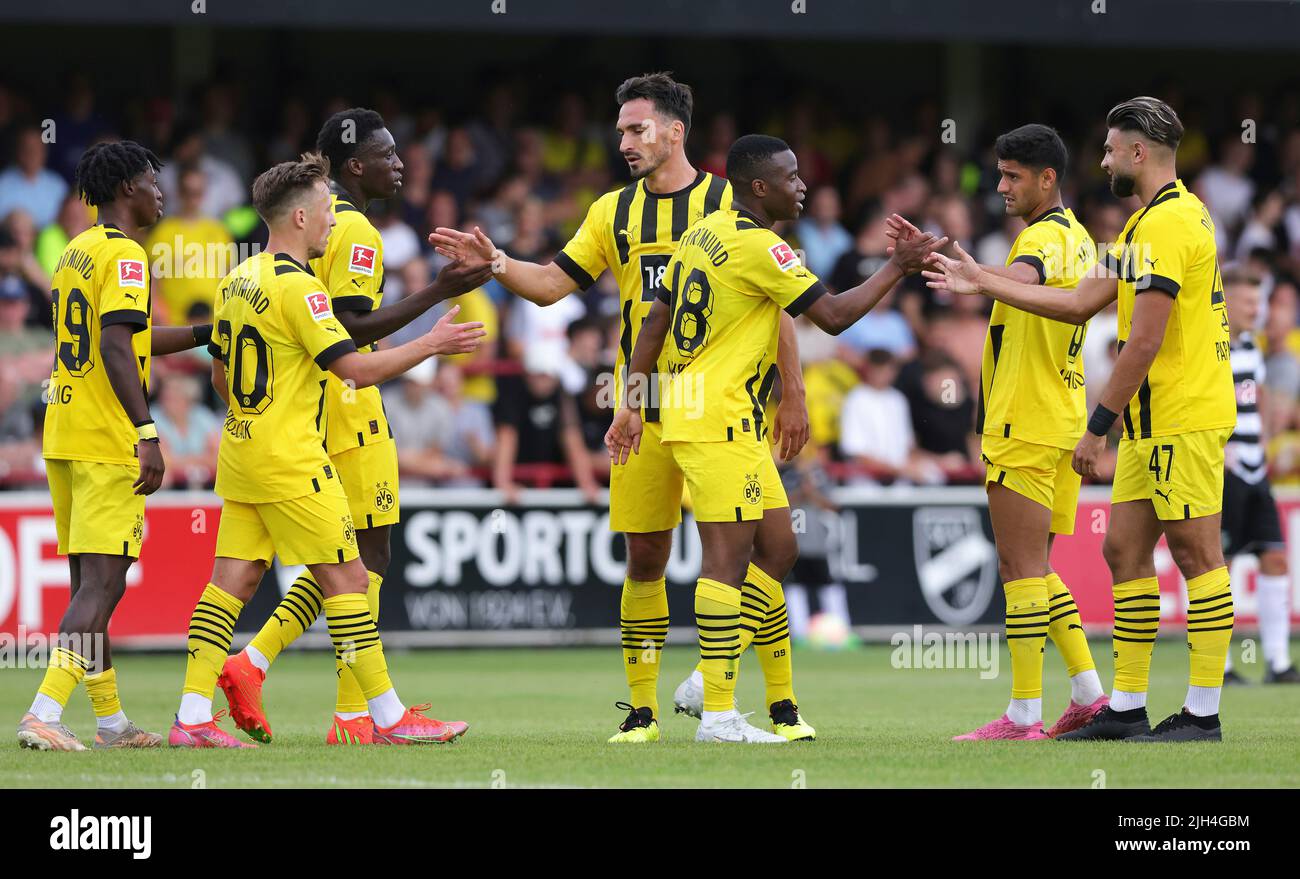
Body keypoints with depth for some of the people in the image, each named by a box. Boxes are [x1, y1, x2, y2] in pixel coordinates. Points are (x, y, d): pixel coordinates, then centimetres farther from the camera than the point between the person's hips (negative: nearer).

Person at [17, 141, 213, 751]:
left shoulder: (74, 253, 18)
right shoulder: (123, 255, -10)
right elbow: (117, 347, -21)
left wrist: (206, 332, 30)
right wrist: (147, 435, -24)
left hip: (62, 436, 9)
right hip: (107, 442, -9)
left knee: (89, 583, 14)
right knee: (102, 585, -11)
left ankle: (112, 722, 21)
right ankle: (45, 713, -21)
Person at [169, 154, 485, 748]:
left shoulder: (236, 282, 11)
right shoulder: (297, 286, -16)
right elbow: (356, 369, -19)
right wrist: (431, 345, -10)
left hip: (241, 449, 9)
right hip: (291, 460, -9)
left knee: (233, 580, 6)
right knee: (345, 578, -3)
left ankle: (192, 718, 0)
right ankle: (389, 717, 1)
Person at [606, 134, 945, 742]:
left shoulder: (704, 234, 13)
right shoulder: (757, 246, -14)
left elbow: (656, 322, 16)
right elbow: (833, 316, -13)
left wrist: (632, 402, 19)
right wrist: (897, 267, -4)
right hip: (720, 420, -10)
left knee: (776, 549, 12)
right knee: (728, 555, -9)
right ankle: (718, 714, -10)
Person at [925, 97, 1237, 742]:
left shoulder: (1168, 223, -16)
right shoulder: (1150, 221, 18)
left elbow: (1145, 339, -20)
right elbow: (1081, 303, 19)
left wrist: (1098, 425, -16)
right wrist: (981, 282, 20)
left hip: (1183, 422, -10)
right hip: (1151, 423, 10)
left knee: (1195, 554, -6)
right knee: (1124, 550, 10)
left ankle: (1203, 713, -4)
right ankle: (1127, 707, 13)